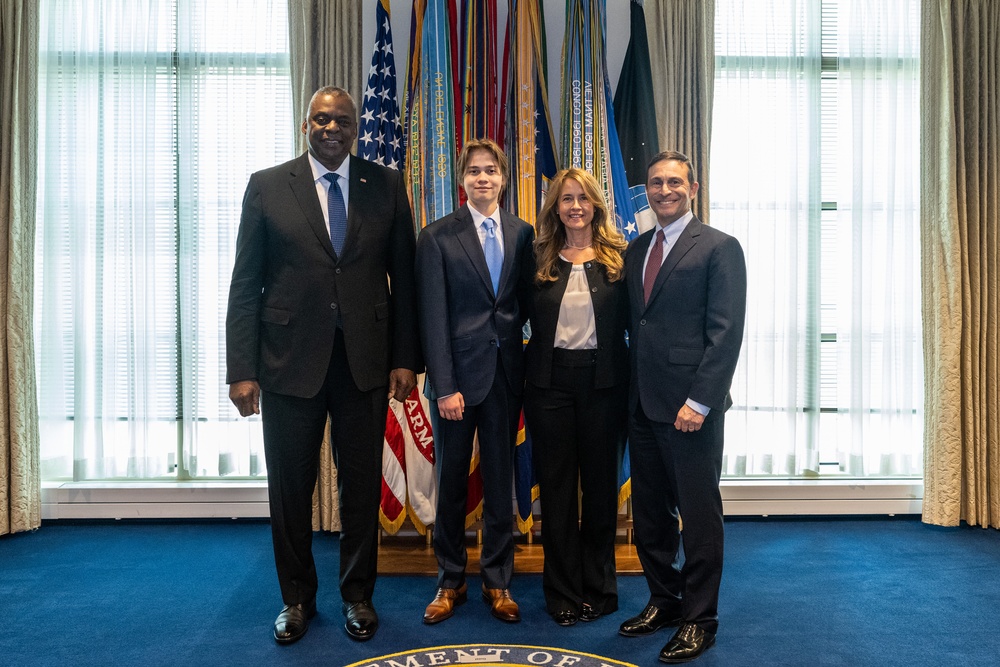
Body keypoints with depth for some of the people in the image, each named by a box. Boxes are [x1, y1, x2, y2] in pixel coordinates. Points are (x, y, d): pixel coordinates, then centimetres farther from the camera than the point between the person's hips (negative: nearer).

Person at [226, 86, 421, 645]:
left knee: (362, 484, 10)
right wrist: (242, 369, -5)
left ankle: (358, 595, 29)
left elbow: (404, 278, 4)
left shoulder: (387, 186, 5)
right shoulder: (267, 186, 3)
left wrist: (405, 359, -2)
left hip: (365, 361, 1)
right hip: (290, 361, 0)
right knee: (290, 486, 10)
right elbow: (246, 285, 0)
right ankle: (297, 598, 31)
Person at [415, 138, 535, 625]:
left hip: (506, 371, 3)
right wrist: (444, 386, -12)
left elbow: (527, 300, 12)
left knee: (500, 480, 10)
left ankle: (497, 581, 25)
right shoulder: (437, 237, -3)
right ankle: (450, 582, 25)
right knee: (451, 481, 8)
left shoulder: (523, 233, 7)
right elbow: (433, 316, -8)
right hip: (459, 372, -2)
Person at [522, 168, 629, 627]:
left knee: (601, 481, 9)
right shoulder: (540, 259, 5)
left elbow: (629, 320, -1)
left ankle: (599, 587, 26)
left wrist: (626, 380, -10)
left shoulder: (618, 257, 1)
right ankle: (563, 592, 21)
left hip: (603, 380, -1)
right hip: (550, 380, 1)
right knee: (556, 484, 7)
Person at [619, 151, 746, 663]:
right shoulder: (635, 250, 14)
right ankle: (663, 600, 31)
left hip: (691, 406, -6)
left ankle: (699, 619, 19)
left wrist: (699, 401, -17)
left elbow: (726, 332, -11)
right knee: (649, 512, 14)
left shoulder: (720, 248, -4)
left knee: (699, 514, 5)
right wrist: (628, 390, 7)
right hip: (642, 403, 6)